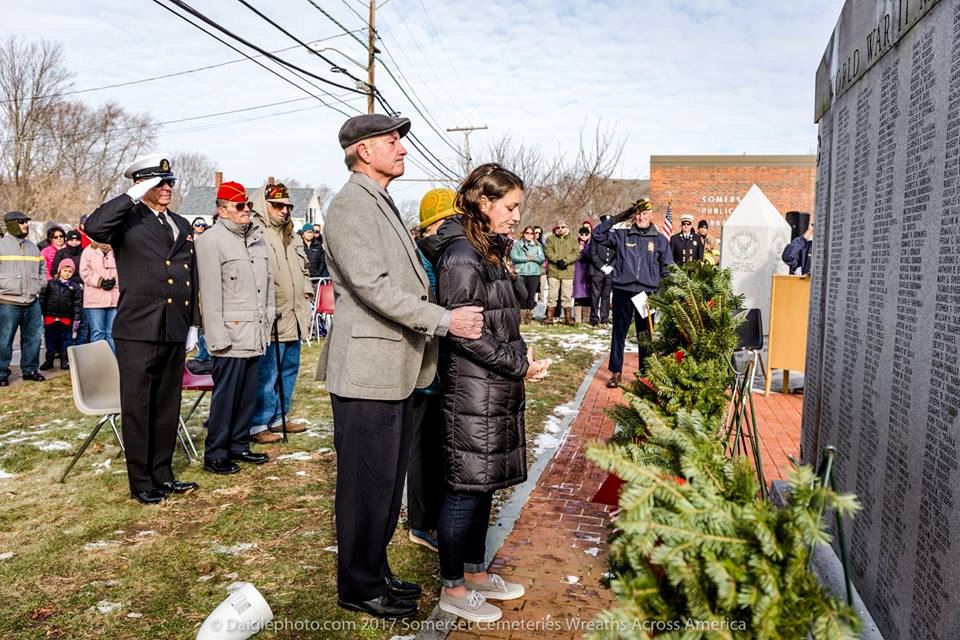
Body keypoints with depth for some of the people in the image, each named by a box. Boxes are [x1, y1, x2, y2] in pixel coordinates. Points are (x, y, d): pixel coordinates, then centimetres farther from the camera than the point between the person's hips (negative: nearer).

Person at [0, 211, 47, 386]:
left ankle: (30, 370, 20)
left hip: (32, 302, 6)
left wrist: (38, 286, 10)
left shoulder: (33, 247, 15)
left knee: (33, 337, 9)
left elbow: (42, 269, 23)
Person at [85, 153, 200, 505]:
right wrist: (133, 196, -19)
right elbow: (93, 227, -25)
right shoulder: (128, 219, -2)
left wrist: (193, 323, 16)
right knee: (137, 408, 4)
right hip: (138, 332, -5)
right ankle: (141, 482, 15)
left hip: (175, 332, 6)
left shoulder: (182, 226, 15)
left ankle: (163, 474, 26)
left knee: (167, 406, 13)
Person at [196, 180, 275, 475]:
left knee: (248, 394, 12)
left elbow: (268, 282, 18)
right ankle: (215, 454, 10)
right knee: (226, 395, -1)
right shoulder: (210, 240, -7)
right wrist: (218, 337, -14)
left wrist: (268, 320, 14)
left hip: (256, 333, 7)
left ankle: (239, 446, 24)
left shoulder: (257, 238, 14)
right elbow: (210, 293, -11)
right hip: (232, 334, -6)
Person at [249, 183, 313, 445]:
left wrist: (306, 296, 17)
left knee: (289, 369, 14)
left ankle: (278, 418, 26)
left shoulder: (291, 236, 19)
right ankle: (257, 425, 5)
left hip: (294, 317, 9)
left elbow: (303, 270, 30)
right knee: (266, 374, -5)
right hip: (271, 318, -9)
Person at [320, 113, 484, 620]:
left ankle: (376, 571, 32)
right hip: (367, 369, -10)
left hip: (396, 368, 10)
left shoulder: (382, 204, 19)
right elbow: (373, 286, -21)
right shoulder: (349, 205, -12)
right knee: (367, 482, 2)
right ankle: (358, 587, 19)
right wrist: (444, 320, -21)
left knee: (389, 478, 17)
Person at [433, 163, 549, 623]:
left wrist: (523, 355, 6)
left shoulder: (488, 253, 14)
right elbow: (464, 332, -20)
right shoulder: (462, 258, -16)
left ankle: (476, 573, 32)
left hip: (497, 390, 10)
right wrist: (519, 364, -14)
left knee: (483, 483, 17)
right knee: (466, 487, 1)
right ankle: (453, 589, 17)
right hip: (472, 391, -9)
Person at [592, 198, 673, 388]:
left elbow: (667, 270, 8)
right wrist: (617, 219, -6)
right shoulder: (622, 234, 4)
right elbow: (598, 235, 0)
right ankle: (615, 372, 16)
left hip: (647, 293, 0)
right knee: (618, 333, 6)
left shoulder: (660, 240, 6)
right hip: (622, 292, 0)